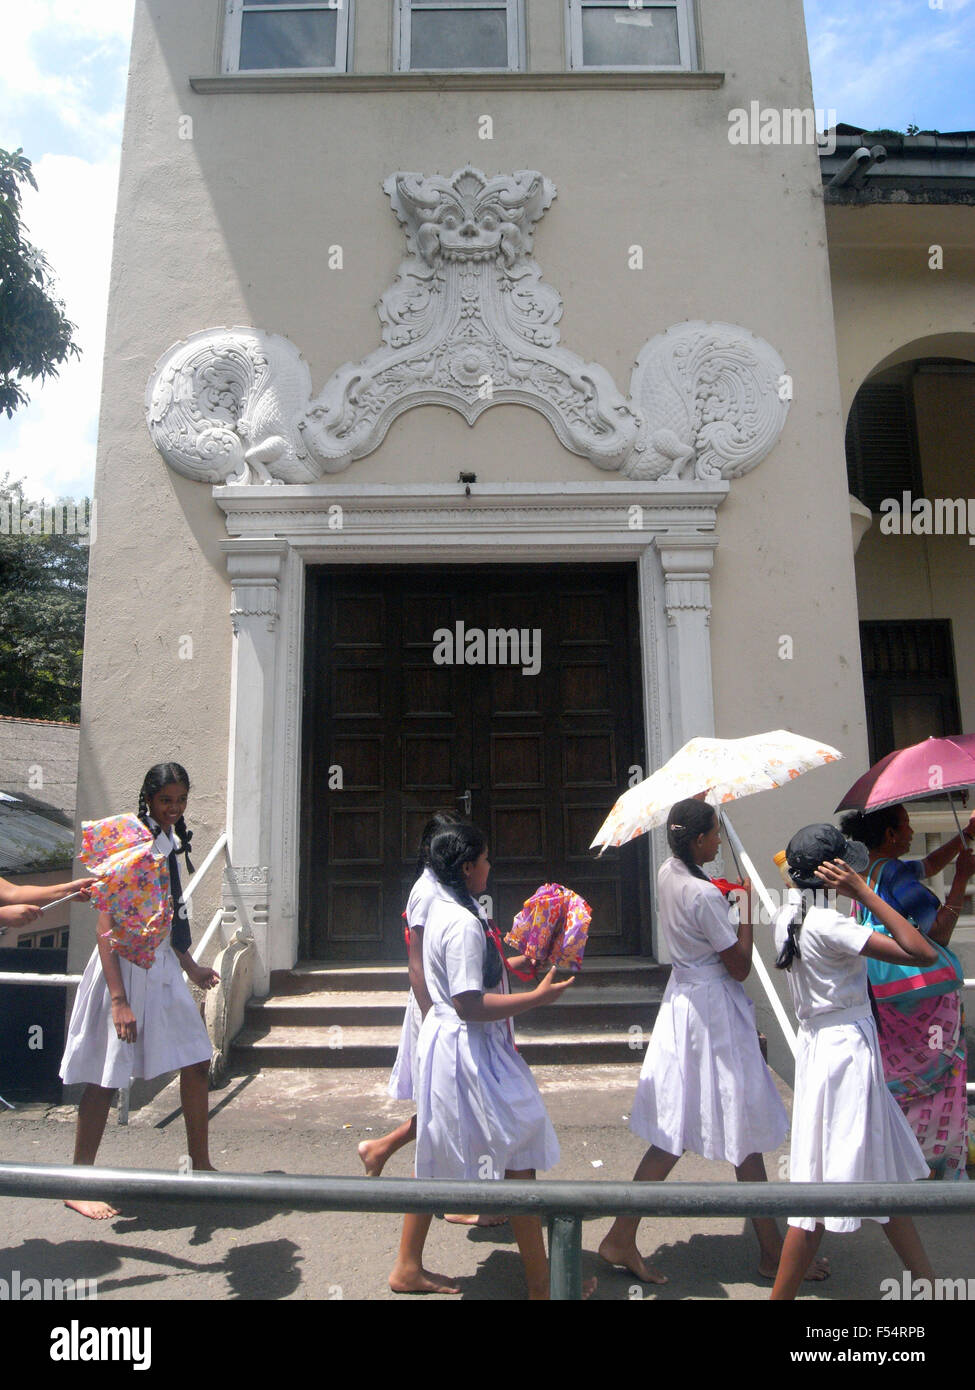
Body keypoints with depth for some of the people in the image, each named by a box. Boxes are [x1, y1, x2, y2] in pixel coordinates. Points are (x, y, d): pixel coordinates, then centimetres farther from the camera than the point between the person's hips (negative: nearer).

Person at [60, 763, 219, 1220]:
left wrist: (191, 967, 25)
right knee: (105, 1077, 2)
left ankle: (200, 1165, 27)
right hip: (125, 968, -8)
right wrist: (118, 999, -23)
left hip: (162, 968, 8)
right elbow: (107, 926, -19)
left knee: (196, 1063, 11)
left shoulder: (168, 844, 9)